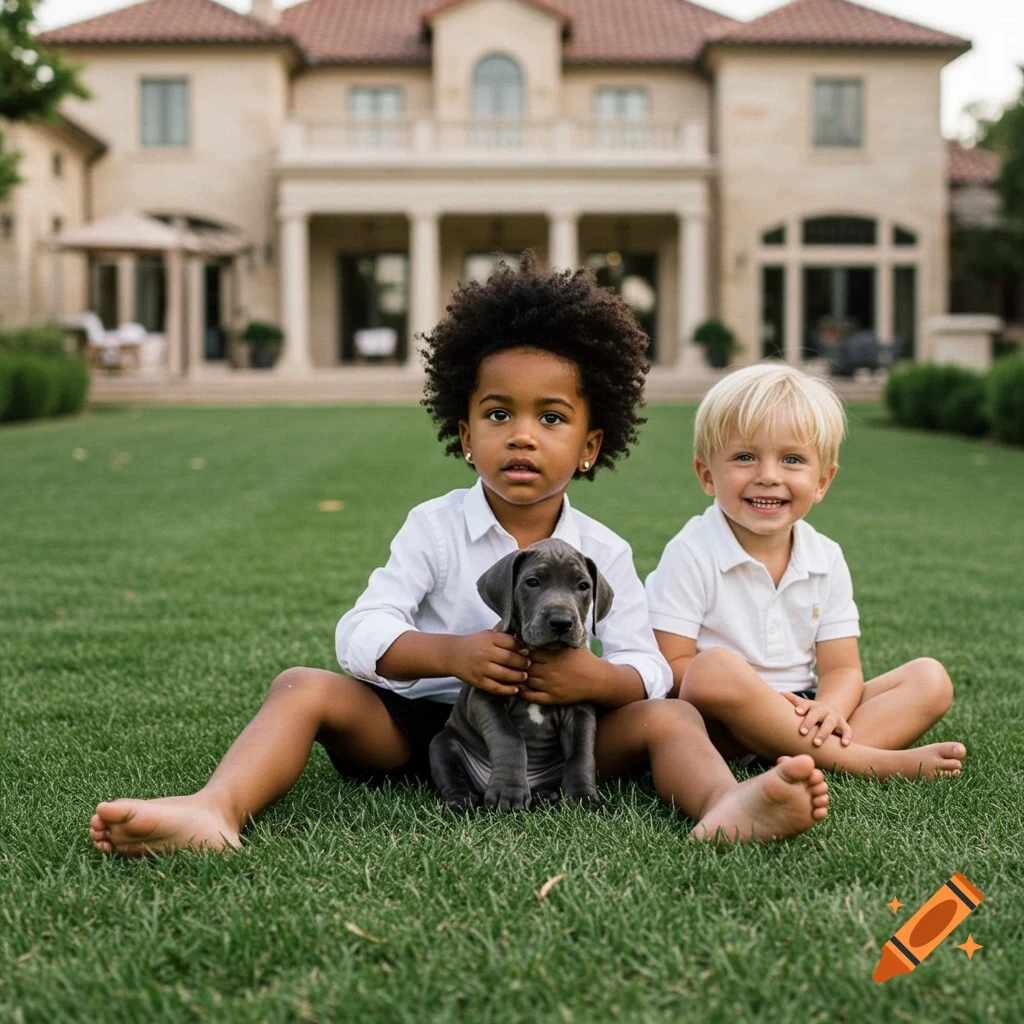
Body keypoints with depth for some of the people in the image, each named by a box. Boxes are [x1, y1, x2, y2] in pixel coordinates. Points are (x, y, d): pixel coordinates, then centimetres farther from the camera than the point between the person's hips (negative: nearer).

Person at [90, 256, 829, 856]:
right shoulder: (435, 528, -1)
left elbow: (649, 667, -4)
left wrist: (596, 678, -28)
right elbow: (361, 633, -10)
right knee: (304, 688, -21)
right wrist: (452, 653, -29)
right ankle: (218, 809, -48)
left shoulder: (604, 553, 2)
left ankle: (725, 808, -52)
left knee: (670, 718, -20)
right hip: (423, 723, 0)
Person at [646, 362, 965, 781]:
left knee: (930, 678, -6)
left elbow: (842, 668, 2)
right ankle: (873, 762, -28)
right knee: (715, 668, -37)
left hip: (799, 712, 6)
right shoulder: (691, 554, -9)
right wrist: (758, 698, -25)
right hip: (717, 724, -5)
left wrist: (828, 709, -23)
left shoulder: (826, 559, 5)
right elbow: (671, 665, -12)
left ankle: (809, 757, -30)